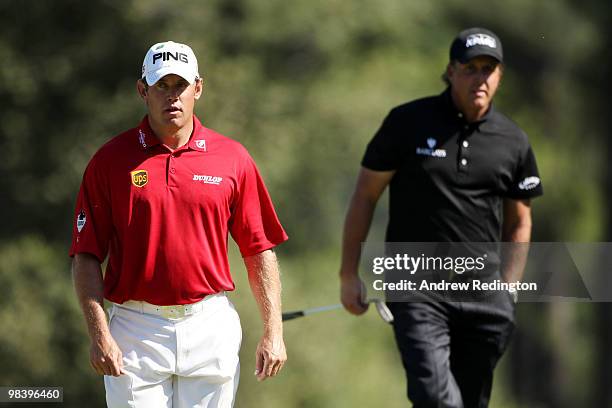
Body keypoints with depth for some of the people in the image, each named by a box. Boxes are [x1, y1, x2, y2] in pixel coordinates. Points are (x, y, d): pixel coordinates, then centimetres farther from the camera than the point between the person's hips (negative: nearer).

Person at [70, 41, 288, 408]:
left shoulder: (233, 159, 5)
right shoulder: (111, 160, 2)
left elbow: (260, 251, 7)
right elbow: (87, 256, 0)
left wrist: (273, 330, 0)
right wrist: (99, 333, -11)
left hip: (212, 327, 1)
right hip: (136, 333, -1)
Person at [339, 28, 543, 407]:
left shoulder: (514, 142, 7)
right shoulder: (407, 122, -1)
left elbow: (520, 221, 18)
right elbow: (365, 195, 4)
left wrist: (507, 290, 10)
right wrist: (349, 274, 1)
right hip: (417, 290, -3)